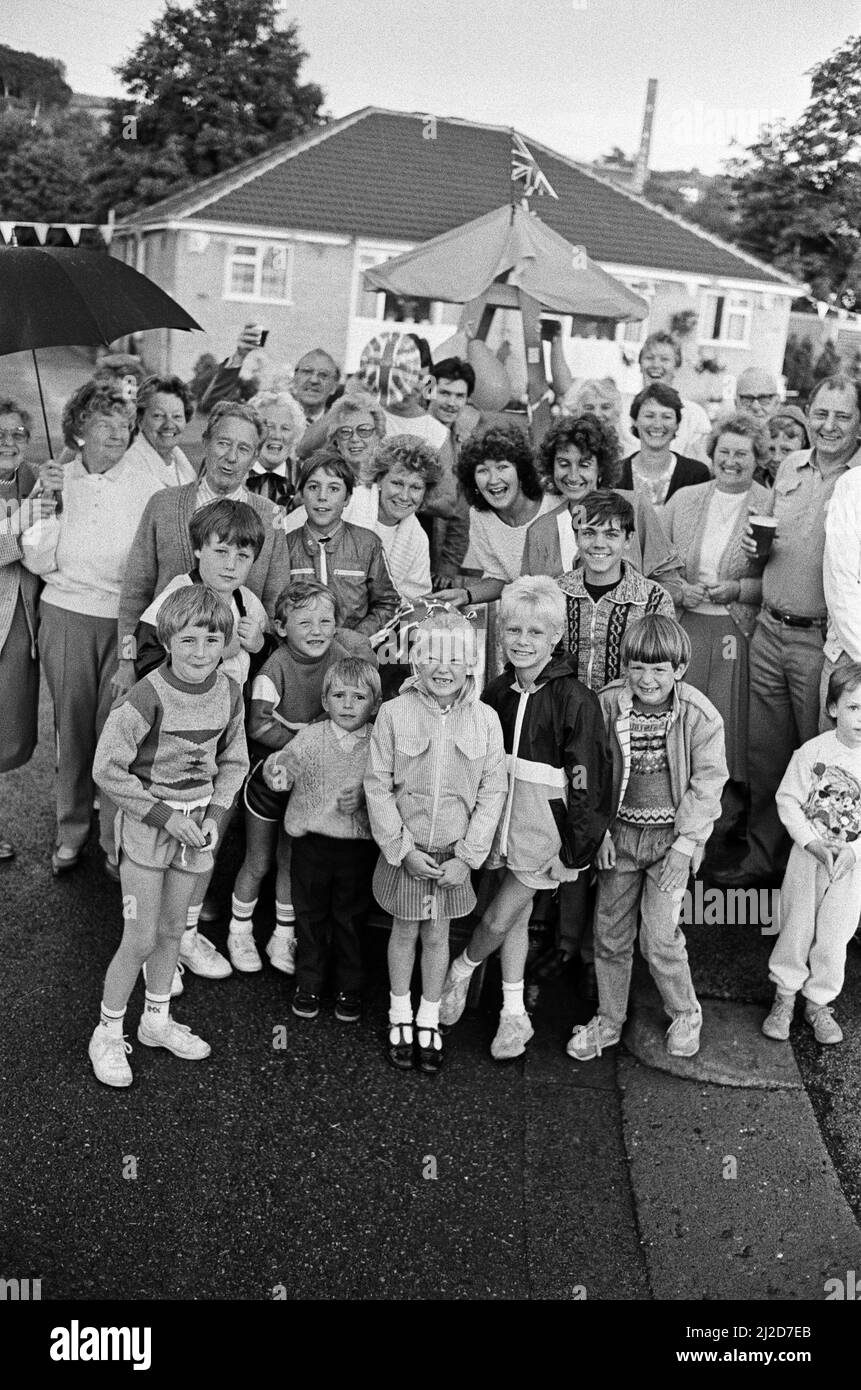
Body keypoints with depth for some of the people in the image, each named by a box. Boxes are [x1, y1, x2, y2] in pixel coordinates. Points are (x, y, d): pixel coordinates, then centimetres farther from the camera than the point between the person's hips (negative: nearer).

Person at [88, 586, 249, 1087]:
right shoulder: (149, 697, -22)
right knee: (141, 939, -1)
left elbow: (234, 761, 8)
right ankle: (108, 1034, 18)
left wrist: (215, 815, -6)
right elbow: (107, 768, -17)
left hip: (197, 822, 5)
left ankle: (157, 1019, 36)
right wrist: (165, 815, -17)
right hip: (147, 821, -5)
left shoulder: (230, 692, -5)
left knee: (173, 929, 16)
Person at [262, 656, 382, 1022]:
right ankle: (308, 983, 31)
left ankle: (349, 988, 29)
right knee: (310, 914, 14)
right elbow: (291, 759, -13)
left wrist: (363, 796, -19)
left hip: (358, 844, 0)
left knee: (351, 916, 12)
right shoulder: (311, 736, -4)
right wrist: (277, 769, -36)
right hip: (312, 840, 0)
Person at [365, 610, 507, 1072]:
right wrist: (403, 850, -12)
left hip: (455, 852, 1)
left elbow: (492, 792, -5)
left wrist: (467, 856, -9)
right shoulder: (395, 713, -12)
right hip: (404, 849, -1)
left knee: (437, 934, 14)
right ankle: (400, 1017, 34)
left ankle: (429, 1021, 32)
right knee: (405, 931, 14)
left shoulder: (485, 719, -8)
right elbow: (377, 786, -9)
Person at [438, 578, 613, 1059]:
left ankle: (462, 969, 30)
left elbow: (587, 779, -13)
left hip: (544, 826, -5)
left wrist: (574, 849, -13)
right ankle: (515, 1015, 28)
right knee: (517, 915, 15)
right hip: (503, 818, 5)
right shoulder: (498, 692, 3)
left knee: (499, 917, 0)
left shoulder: (575, 699, -14)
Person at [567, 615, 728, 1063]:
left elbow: (706, 784, -9)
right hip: (620, 833, 3)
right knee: (609, 932, 10)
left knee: (658, 937, -6)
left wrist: (684, 845, -12)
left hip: (671, 837, -3)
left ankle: (686, 1014, 21)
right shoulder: (607, 705, -9)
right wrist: (600, 830, -4)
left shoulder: (700, 716, -14)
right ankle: (608, 1021, 28)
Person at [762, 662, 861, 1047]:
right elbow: (788, 799, -7)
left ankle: (818, 1003, 29)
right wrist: (812, 842, -16)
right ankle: (784, 997, 28)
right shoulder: (813, 751, -11)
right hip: (807, 856, 0)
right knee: (795, 928, 10)